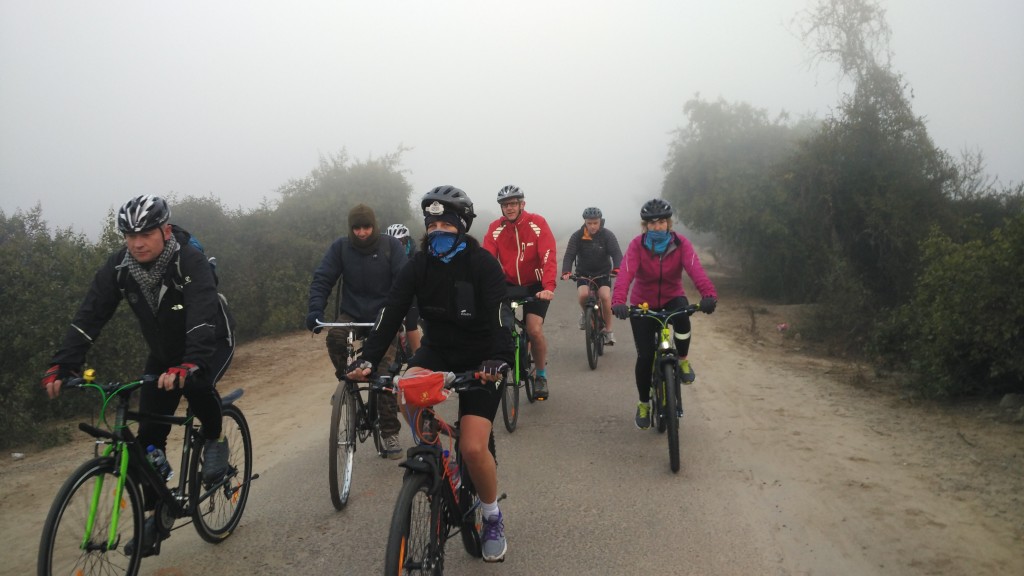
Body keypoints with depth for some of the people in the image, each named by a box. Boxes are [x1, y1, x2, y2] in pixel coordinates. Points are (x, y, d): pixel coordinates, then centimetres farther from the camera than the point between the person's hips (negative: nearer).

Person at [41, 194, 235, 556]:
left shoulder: (191, 262, -30)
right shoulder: (118, 268, -16)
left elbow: (203, 319, -43)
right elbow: (89, 317, -20)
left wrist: (187, 367, -58)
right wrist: (61, 367, -32)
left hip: (211, 344, -4)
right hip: (164, 352, 5)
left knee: (196, 384, -37)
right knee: (149, 435, -2)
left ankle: (214, 439, -5)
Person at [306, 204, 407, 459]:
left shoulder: (391, 246, -8)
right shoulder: (340, 247, -4)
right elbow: (322, 279, -9)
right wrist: (315, 310, -25)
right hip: (351, 314, 2)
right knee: (335, 337, -32)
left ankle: (390, 433, 0)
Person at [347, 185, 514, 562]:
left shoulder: (483, 263, -15)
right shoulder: (419, 265, -5)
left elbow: (499, 318, -25)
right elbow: (391, 313, -14)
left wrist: (498, 361, -44)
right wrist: (367, 360, -28)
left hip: (479, 360, -3)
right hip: (437, 350, 4)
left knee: (473, 448, -18)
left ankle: (493, 519, 10)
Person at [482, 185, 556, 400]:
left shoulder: (537, 224, -17)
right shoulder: (495, 228, -10)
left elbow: (548, 258, -26)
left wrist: (548, 287, -40)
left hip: (535, 285, -3)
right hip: (508, 284, 3)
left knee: (534, 330, -16)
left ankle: (541, 375, 7)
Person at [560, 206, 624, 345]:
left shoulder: (607, 235, -11)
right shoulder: (577, 236, -11)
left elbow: (616, 253, -22)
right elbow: (569, 255, -18)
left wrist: (617, 268, -42)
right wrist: (566, 272, -37)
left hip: (603, 273, 0)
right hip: (583, 273, 0)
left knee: (606, 297, -23)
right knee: (583, 294, -27)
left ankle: (608, 330, -6)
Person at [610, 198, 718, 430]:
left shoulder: (681, 243, -15)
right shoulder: (637, 245, -17)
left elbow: (695, 270, -31)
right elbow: (625, 274, -32)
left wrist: (709, 294, -50)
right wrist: (618, 301, -51)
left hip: (672, 298, 0)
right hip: (643, 304, 0)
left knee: (682, 315, -36)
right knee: (645, 356, -7)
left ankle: (683, 360, -9)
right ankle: (643, 404, 17)